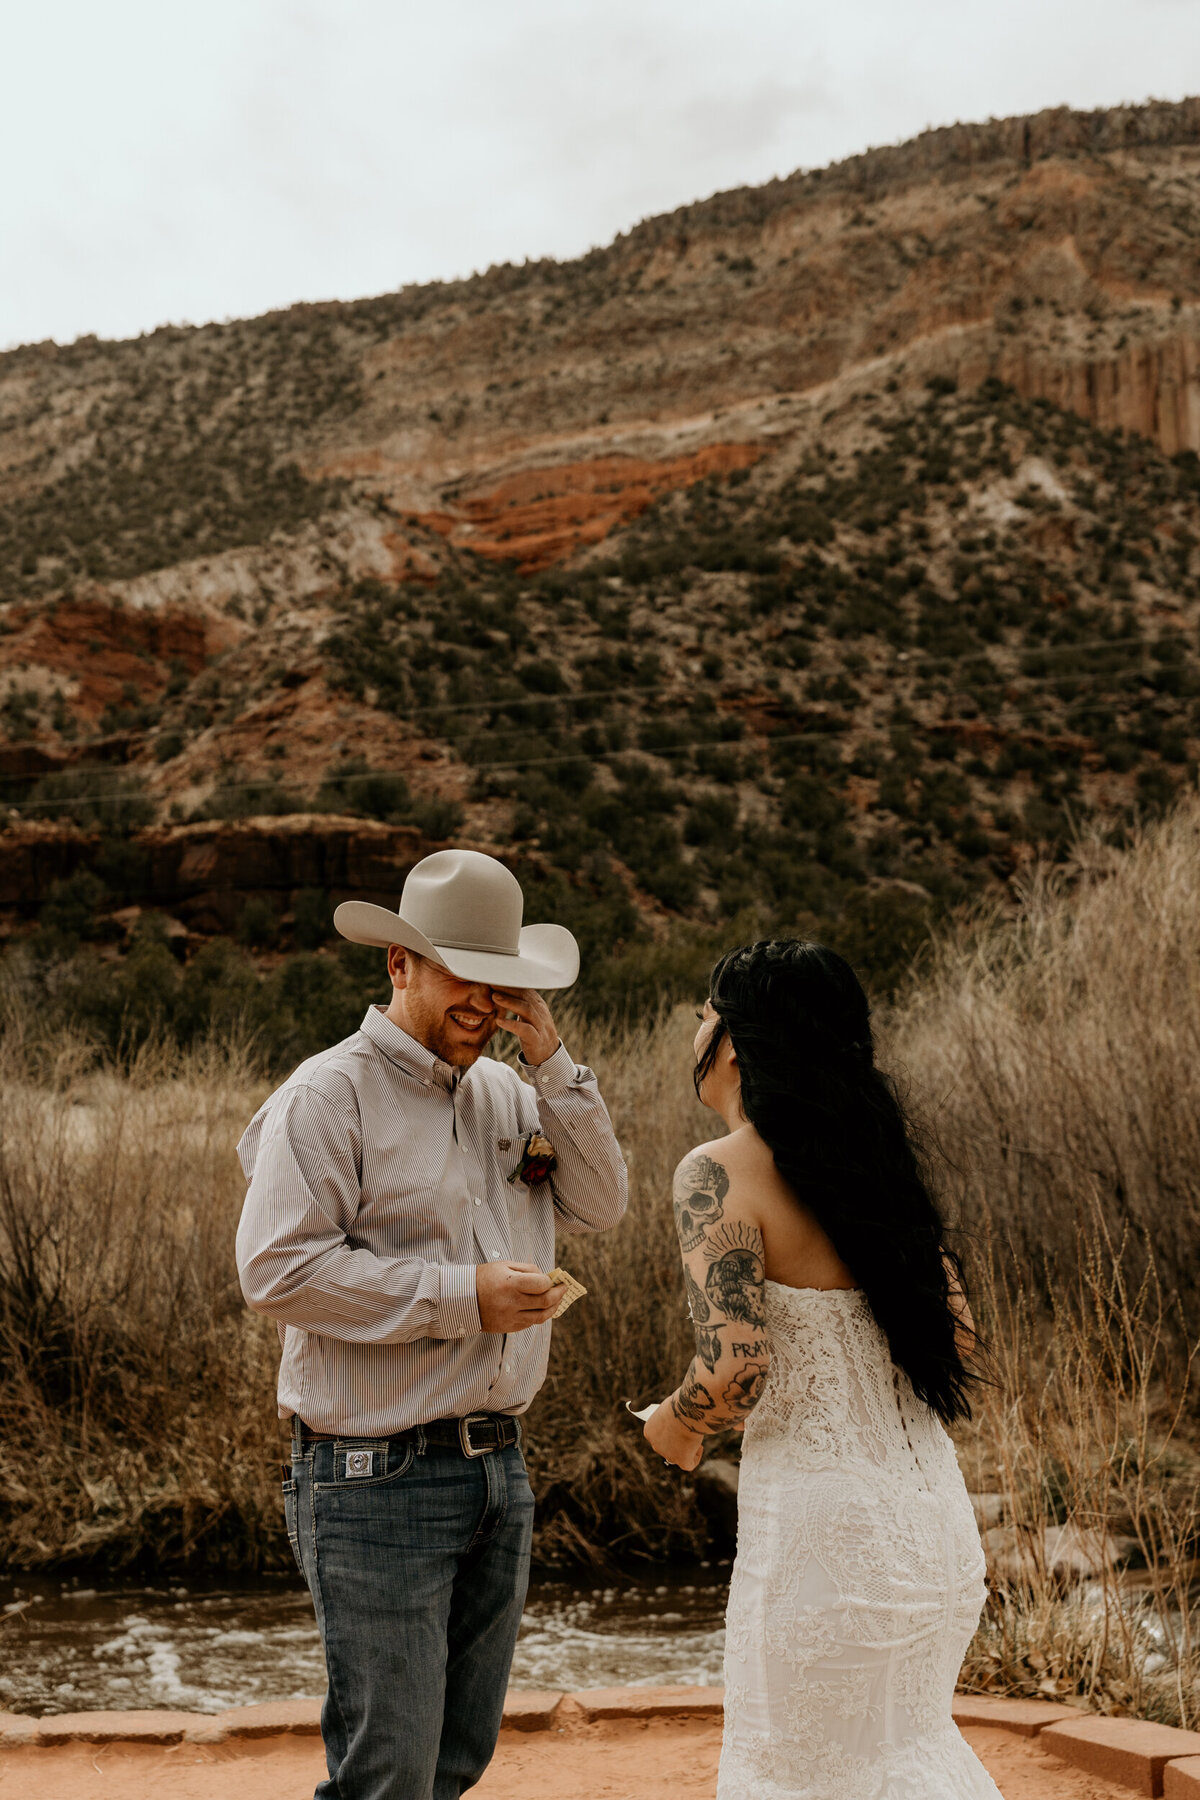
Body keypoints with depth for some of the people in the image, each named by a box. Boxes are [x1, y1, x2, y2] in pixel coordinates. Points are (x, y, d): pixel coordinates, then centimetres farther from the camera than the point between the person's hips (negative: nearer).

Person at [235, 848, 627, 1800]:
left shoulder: (508, 1092, 11)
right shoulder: (328, 1094, -11)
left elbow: (598, 1206, 6)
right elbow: (279, 1268, -18)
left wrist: (552, 1066, -4)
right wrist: (464, 1295, -18)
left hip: (499, 1469, 7)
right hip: (379, 1481, -7)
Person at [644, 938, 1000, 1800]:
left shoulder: (720, 1174, -14)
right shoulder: (872, 1160, 6)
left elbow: (733, 1370, -23)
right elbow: (959, 1332, 9)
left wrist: (674, 1425, -2)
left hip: (819, 1516, -7)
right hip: (933, 1507, 7)